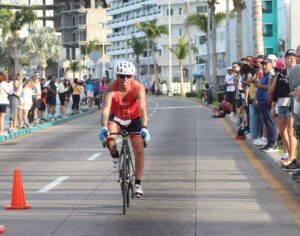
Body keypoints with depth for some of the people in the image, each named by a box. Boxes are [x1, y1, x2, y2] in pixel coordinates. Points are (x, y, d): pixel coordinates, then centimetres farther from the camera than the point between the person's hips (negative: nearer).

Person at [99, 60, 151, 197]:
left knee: (139, 150, -10)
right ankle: (115, 157, -3)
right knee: (108, 135, -32)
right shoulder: (111, 89, -29)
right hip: (116, 118, 0)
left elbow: (142, 109, -40)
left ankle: (138, 183, 3)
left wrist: (144, 128, -55)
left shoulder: (138, 88, -29)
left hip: (134, 119, 0)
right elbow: (106, 109, -41)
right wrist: (104, 127, -58)